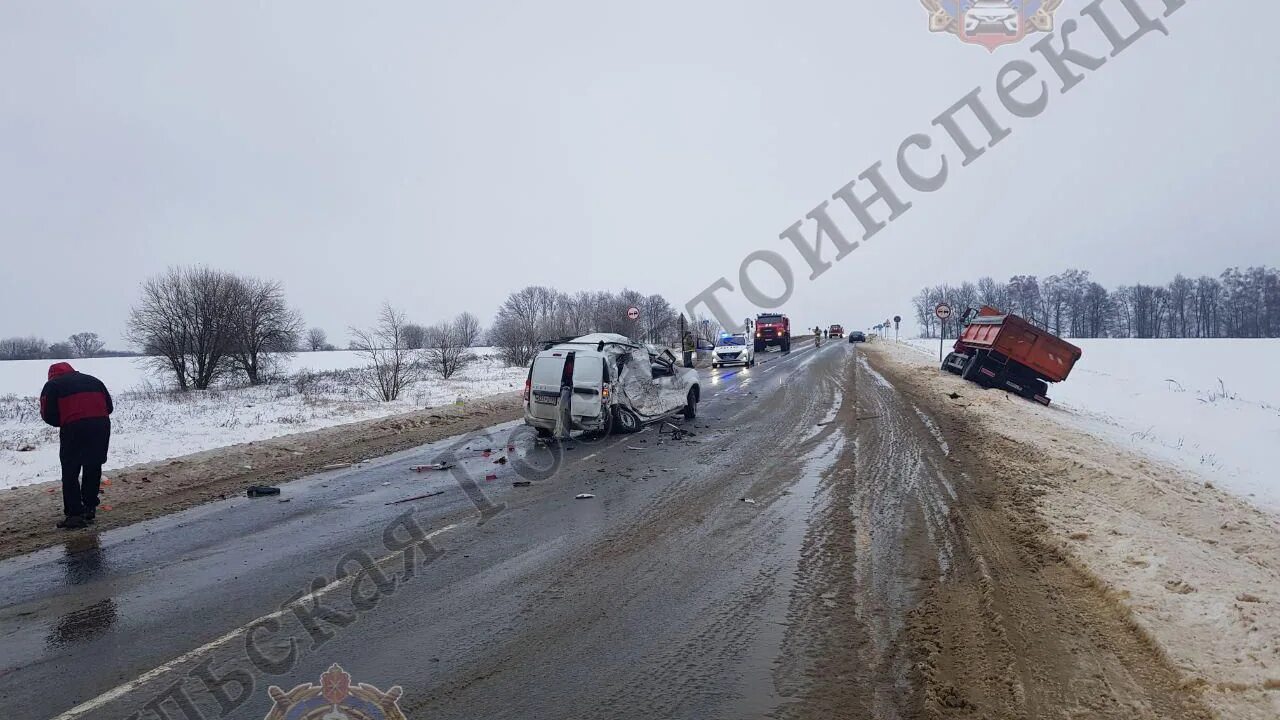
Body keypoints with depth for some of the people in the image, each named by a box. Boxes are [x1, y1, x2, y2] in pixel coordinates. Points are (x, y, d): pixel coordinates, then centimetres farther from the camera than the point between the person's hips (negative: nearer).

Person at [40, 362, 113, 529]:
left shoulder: (53, 385, 12)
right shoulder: (93, 380, 24)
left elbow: (48, 414, 3)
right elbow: (109, 406, 18)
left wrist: (62, 423, 20)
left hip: (74, 429, -4)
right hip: (101, 426, 4)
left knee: (70, 472, 5)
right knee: (93, 468, 17)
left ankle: (75, 514, 1)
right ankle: (89, 509, 23)